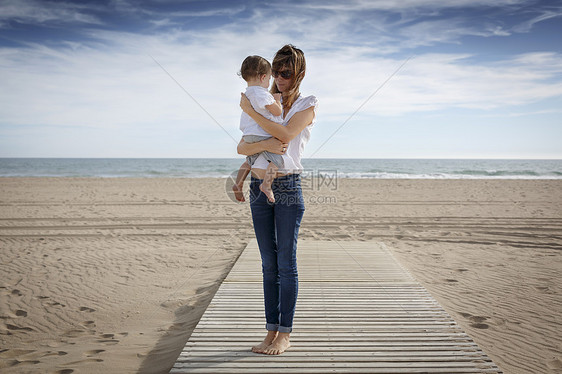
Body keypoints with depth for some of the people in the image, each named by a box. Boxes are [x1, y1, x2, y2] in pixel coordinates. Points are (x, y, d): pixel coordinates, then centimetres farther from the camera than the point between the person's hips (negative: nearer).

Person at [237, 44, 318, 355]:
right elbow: (241, 147, 3)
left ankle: (284, 335, 7)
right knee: (269, 264, 8)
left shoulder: (307, 106, 1)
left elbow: (286, 134, -18)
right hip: (259, 188, 5)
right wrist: (265, 144, -18)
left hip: (288, 187, -5)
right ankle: (271, 331, 16)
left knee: (286, 263, -2)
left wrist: (250, 110, -12)